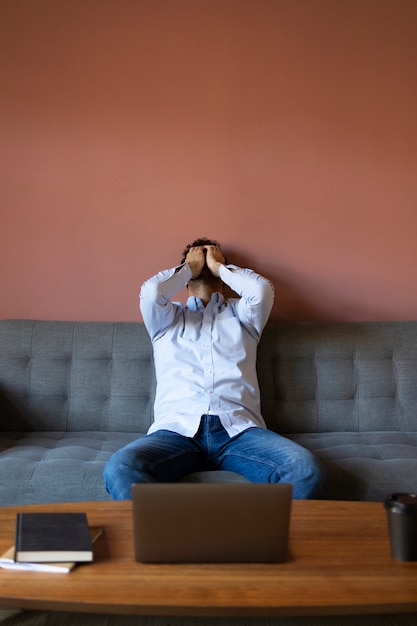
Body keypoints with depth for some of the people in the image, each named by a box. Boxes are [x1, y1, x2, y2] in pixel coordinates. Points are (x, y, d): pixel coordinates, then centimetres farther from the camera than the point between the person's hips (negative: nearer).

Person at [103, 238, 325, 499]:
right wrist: (190, 266, 19)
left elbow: (262, 289, 2)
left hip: (239, 429, 1)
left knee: (306, 469, -29)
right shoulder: (168, 317, 25)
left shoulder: (240, 313, 26)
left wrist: (218, 266, 18)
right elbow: (151, 292, 1)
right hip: (178, 428, 0)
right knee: (120, 468, -33)